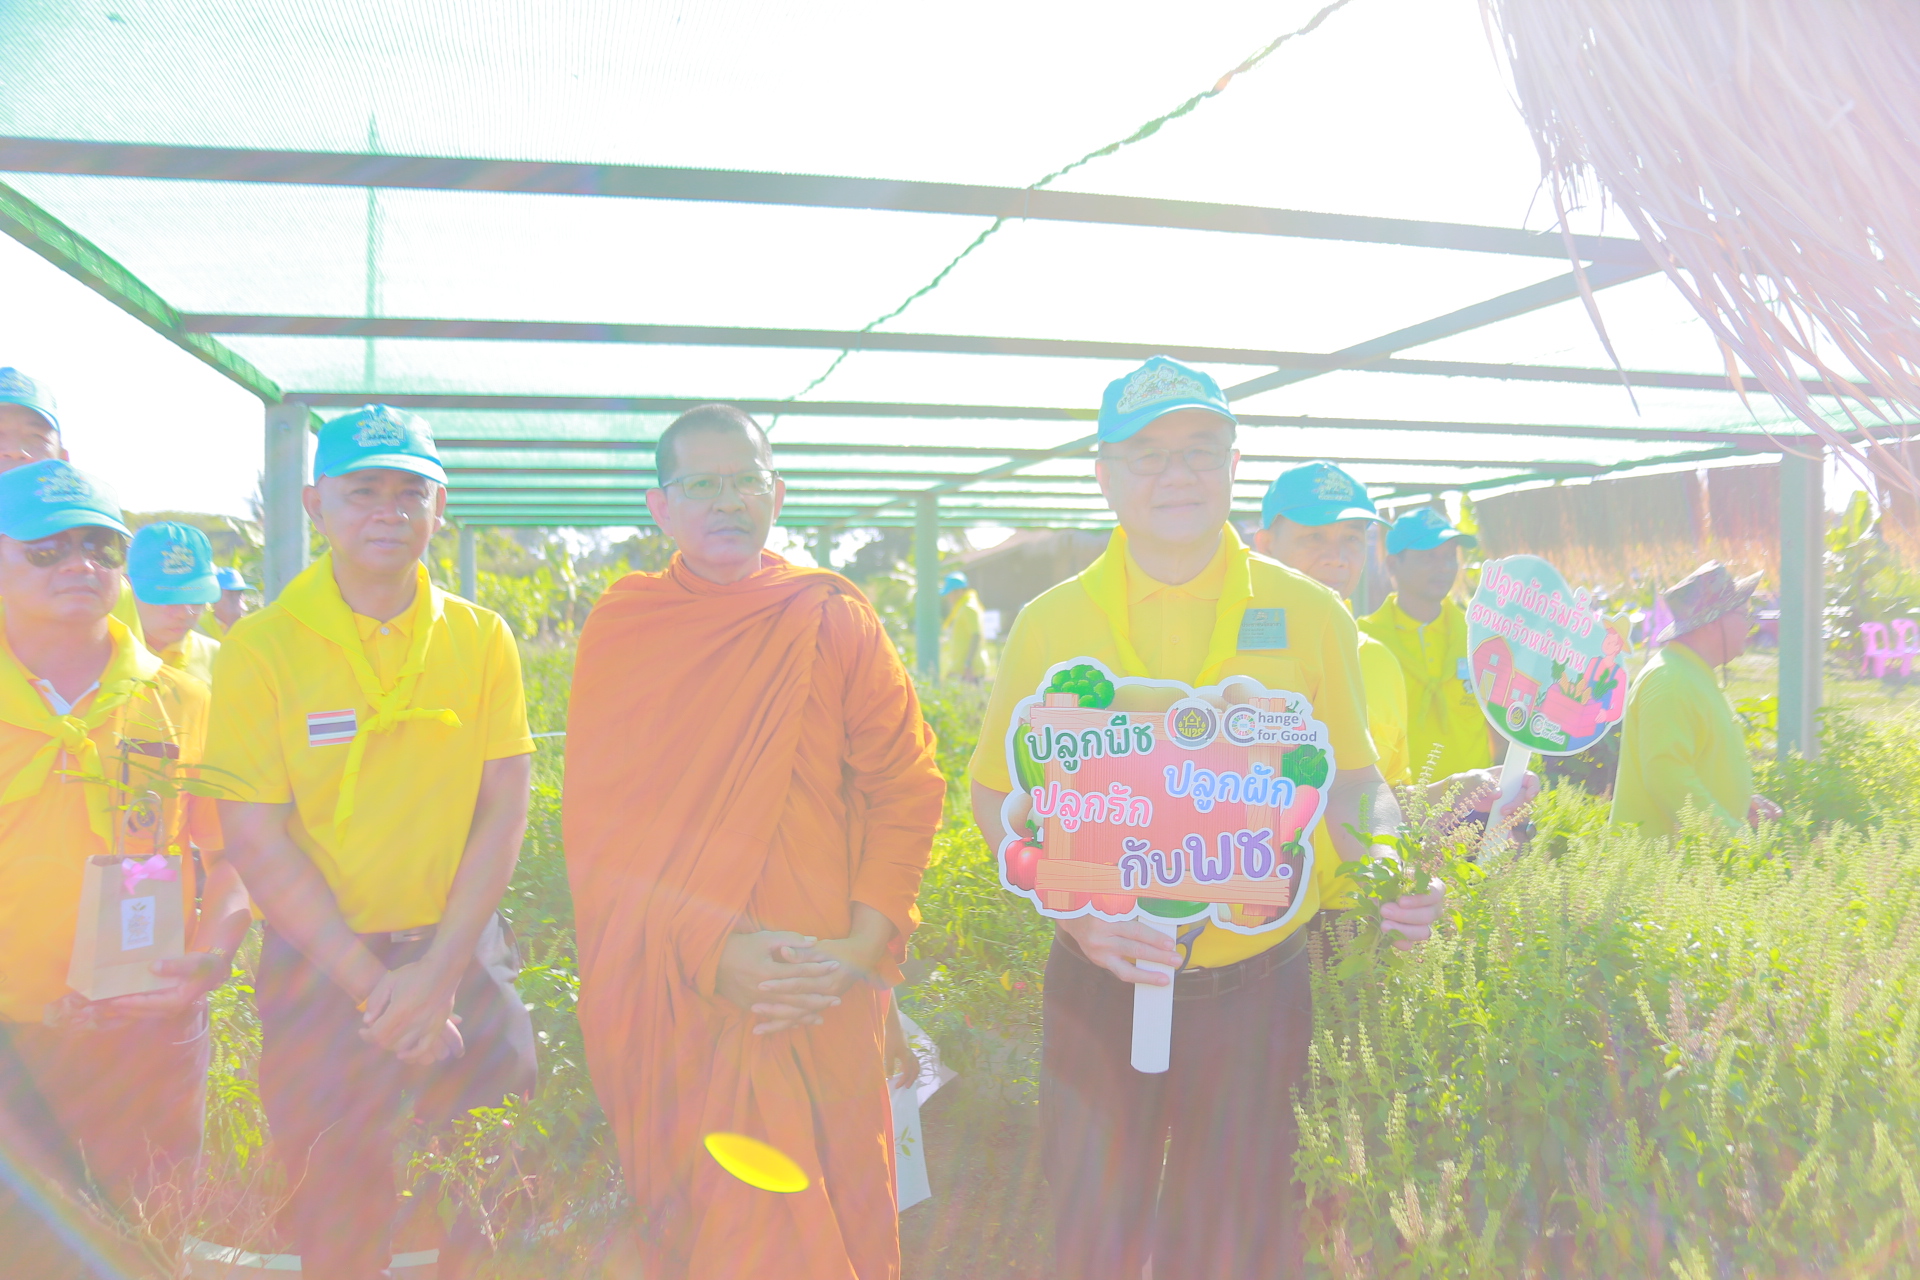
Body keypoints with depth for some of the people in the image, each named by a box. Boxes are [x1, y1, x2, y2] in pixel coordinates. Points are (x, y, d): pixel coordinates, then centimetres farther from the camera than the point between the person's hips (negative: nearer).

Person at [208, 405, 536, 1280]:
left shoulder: (480, 640, 2)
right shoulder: (261, 648, -5)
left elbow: (504, 810, -1)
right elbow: (255, 839, -9)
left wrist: (437, 972, -10)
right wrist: (373, 985, -12)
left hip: (463, 956, 2)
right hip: (320, 970, -2)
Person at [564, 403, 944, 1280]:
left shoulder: (834, 620, 2)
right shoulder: (622, 630, 1)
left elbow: (907, 786, 0)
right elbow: (596, 829, -4)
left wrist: (865, 944, -11)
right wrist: (709, 949, -17)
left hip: (820, 998, 1)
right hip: (675, 994, 0)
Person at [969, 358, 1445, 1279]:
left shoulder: (1309, 614, 1)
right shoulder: (1050, 623, -1)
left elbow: (1353, 781, 7)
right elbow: (996, 796, 1)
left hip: (1259, 988, 1)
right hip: (1099, 986, 0)